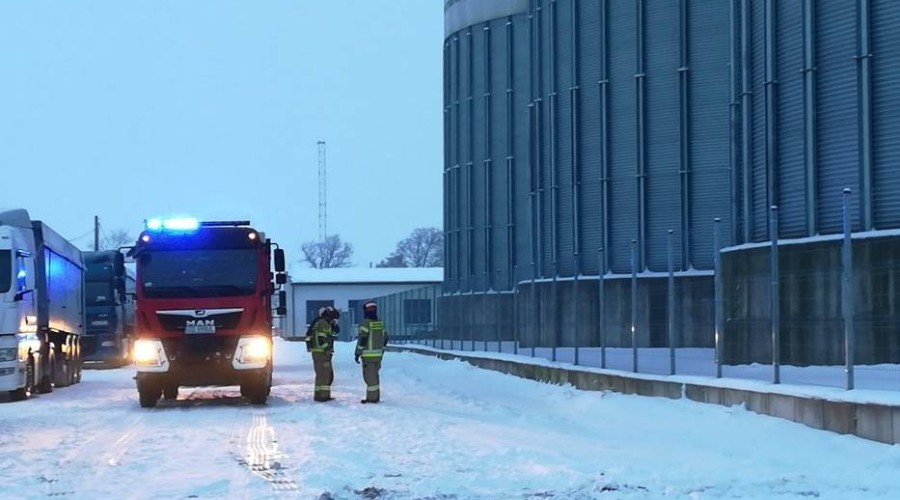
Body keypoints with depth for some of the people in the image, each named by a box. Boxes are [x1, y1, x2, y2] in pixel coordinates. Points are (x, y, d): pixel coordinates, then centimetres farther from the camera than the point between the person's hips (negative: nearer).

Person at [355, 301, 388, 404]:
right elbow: (385, 338, 14)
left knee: (369, 376, -3)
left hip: (368, 355, -7)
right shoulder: (380, 323, 9)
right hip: (378, 354, 7)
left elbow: (362, 339, -16)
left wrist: (357, 353, -11)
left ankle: (371, 398, -3)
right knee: (374, 375, 16)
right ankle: (376, 396, 20)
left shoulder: (366, 323, -13)